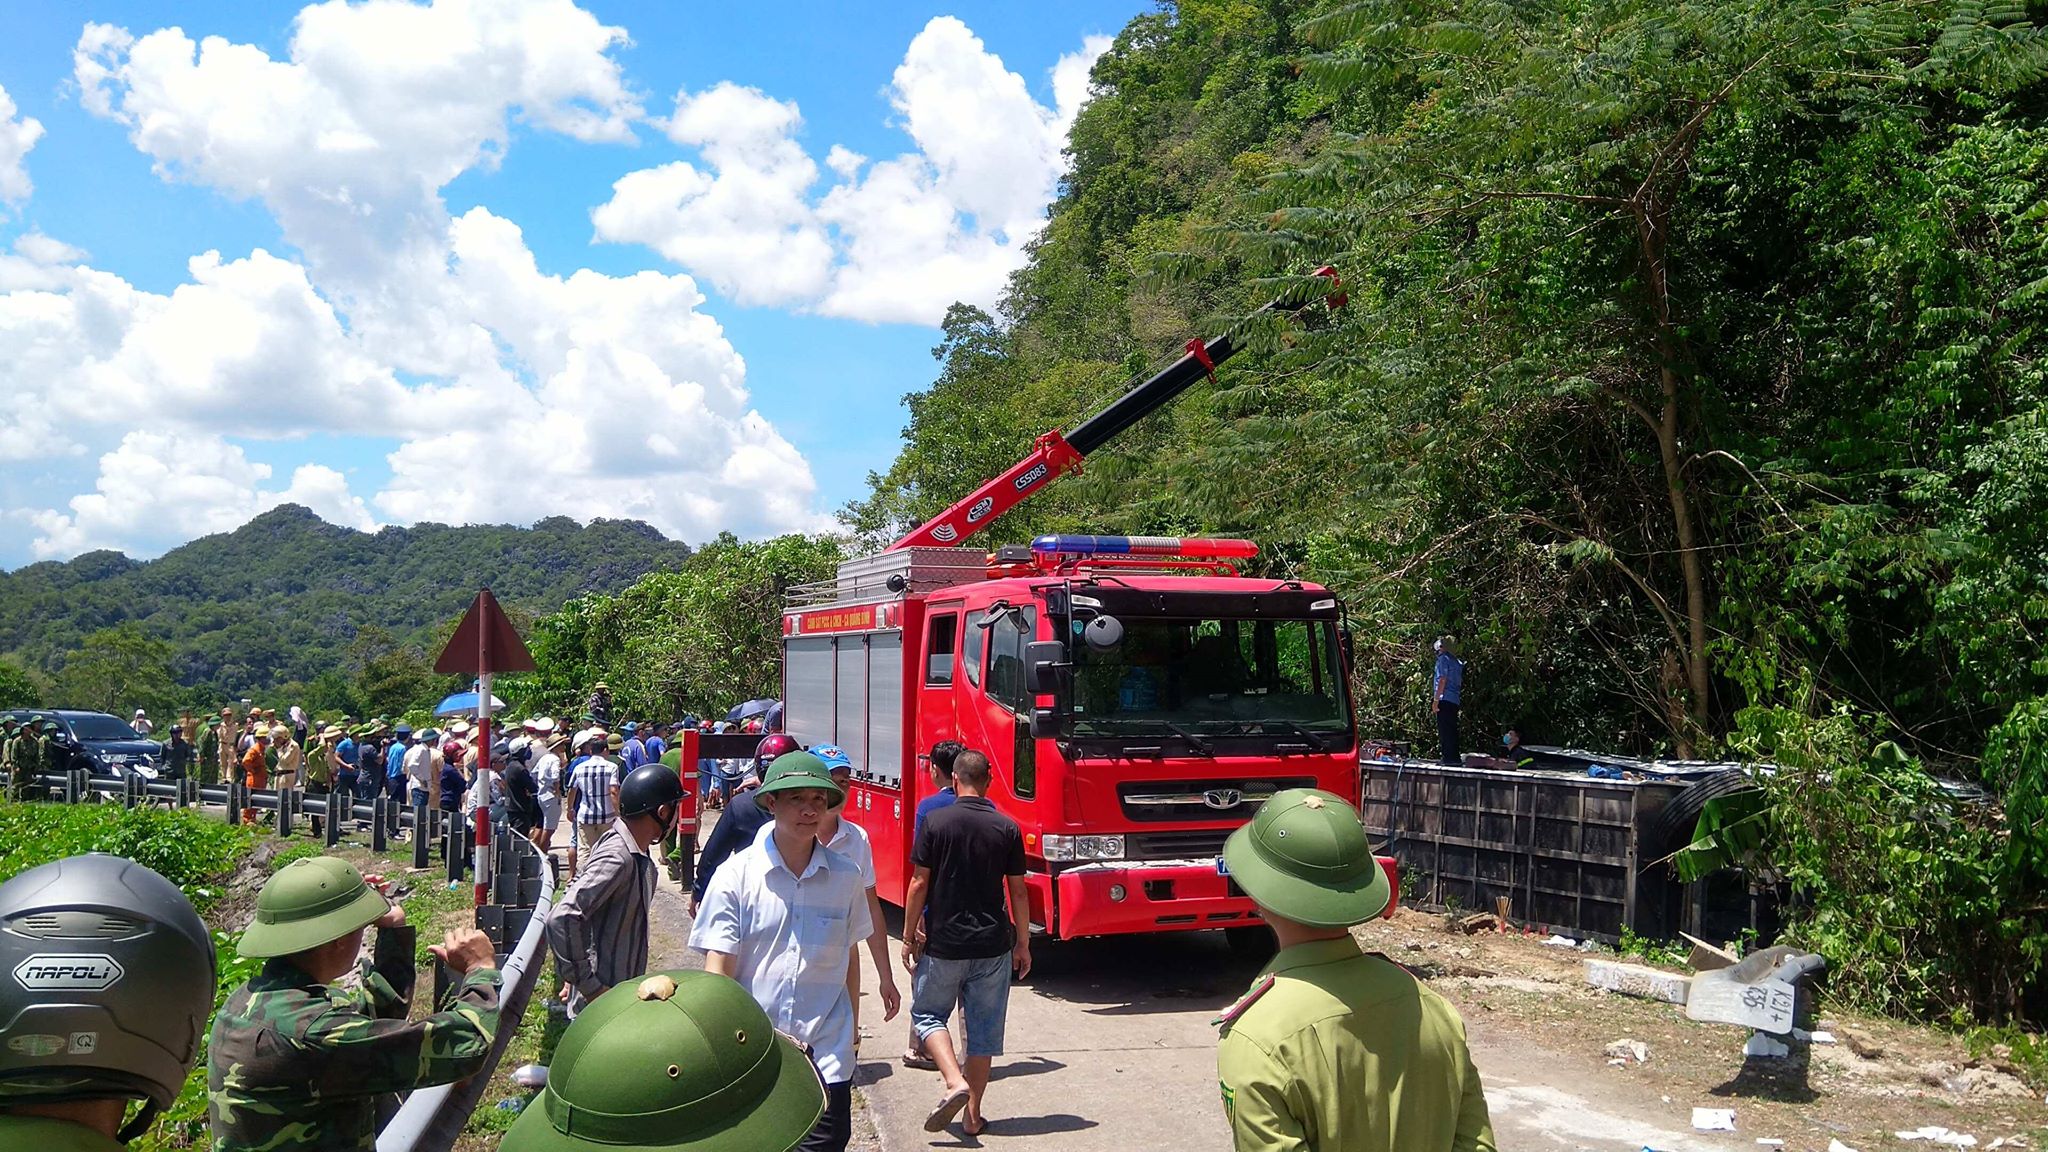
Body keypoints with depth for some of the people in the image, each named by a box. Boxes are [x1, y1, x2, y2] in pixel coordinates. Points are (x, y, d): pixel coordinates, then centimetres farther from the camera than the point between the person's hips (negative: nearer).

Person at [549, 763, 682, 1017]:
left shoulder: (635, 853, 5)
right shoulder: (617, 858, -23)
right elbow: (562, 919, -31)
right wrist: (588, 985, -25)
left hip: (624, 994, 9)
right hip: (604, 1006, -9)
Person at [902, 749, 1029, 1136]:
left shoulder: (935, 822, -8)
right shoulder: (1008, 828, -2)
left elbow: (919, 884, -7)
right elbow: (1018, 891, 1)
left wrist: (909, 936, 3)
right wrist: (1023, 944, 10)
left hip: (942, 942, -2)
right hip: (993, 944, 2)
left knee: (927, 1013, 14)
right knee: (985, 1027, 11)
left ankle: (955, 1082, -8)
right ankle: (973, 1114, 15)